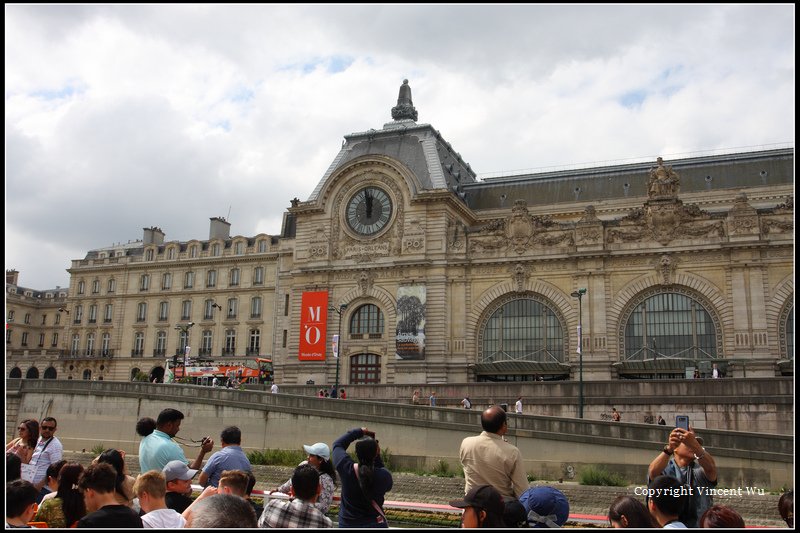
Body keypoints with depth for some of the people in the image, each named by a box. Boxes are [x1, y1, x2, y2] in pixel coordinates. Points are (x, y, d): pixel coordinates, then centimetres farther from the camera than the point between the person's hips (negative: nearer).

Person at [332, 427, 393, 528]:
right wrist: (377, 457, 1)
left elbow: (338, 445, 3)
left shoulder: (346, 469, -15)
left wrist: (359, 431, 9)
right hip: (376, 524, -1)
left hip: (347, 524, 1)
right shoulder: (384, 476, -18)